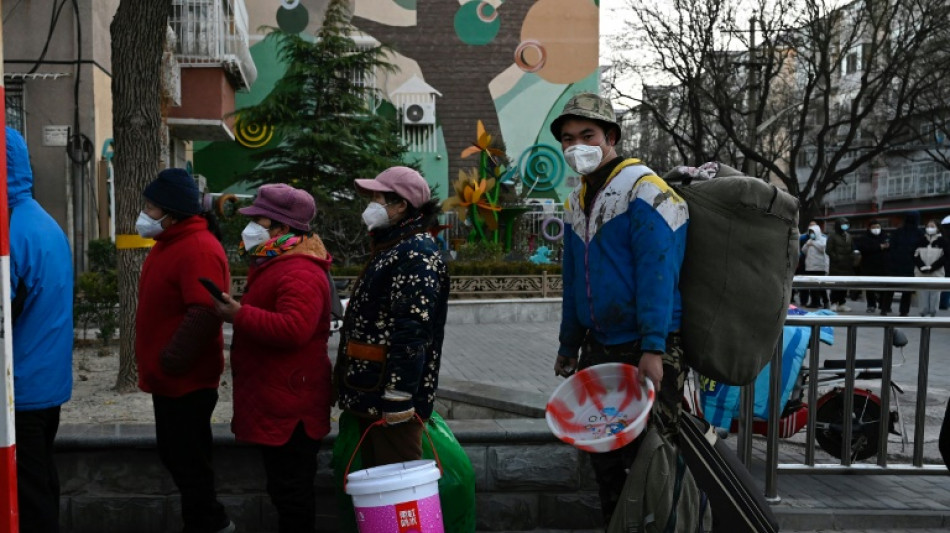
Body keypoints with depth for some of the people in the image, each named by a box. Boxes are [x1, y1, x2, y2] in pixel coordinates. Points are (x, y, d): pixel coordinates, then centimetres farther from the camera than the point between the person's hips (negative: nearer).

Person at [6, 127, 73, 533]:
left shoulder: (13, 232, -21)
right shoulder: (46, 223, 9)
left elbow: (8, 316, -22)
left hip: (21, 390, -9)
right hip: (47, 383, 9)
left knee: (25, 499, 4)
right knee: (41, 483, 20)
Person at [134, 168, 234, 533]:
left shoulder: (198, 249, -21)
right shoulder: (170, 242, 12)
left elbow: (204, 314, -31)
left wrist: (171, 362, -27)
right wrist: (160, 365, 18)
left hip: (185, 379, -11)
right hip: (169, 377, 11)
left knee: (187, 459, 1)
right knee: (174, 454, 19)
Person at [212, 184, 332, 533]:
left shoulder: (299, 273, -20)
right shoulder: (277, 265, 16)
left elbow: (293, 330, -34)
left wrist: (239, 316, -28)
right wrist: (239, 312, 11)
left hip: (289, 405, -11)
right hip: (277, 401, 11)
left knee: (291, 491, 1)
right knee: (285, 488, 21)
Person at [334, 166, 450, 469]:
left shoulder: (416, 253, -16)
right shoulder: (394, 248, 17)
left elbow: (411, 329, -24)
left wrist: (397, 397, -25)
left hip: (390, 393, -10)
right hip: (371, 392, 10)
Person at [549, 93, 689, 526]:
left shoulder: (644, 189, -12)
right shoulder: (576, 201, 12)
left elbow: (658, 273, -20)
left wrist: (653, 348, -25)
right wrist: (569, 347, 18)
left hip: (646, 353, -7)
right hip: (598, 349, 7)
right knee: (604, 455, 16)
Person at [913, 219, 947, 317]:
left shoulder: (942, 240, 2)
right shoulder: (921, 240, 6)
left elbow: (944, 256, -3)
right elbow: (915, 255, 3)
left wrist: (932, 267, -12)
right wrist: (922, 267, -11)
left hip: (936, 272, -2)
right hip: (921, 271, 2)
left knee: (935, 291, 0)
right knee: (923, 291, 4)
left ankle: (933, 311, 8)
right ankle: (924, 311, 11)